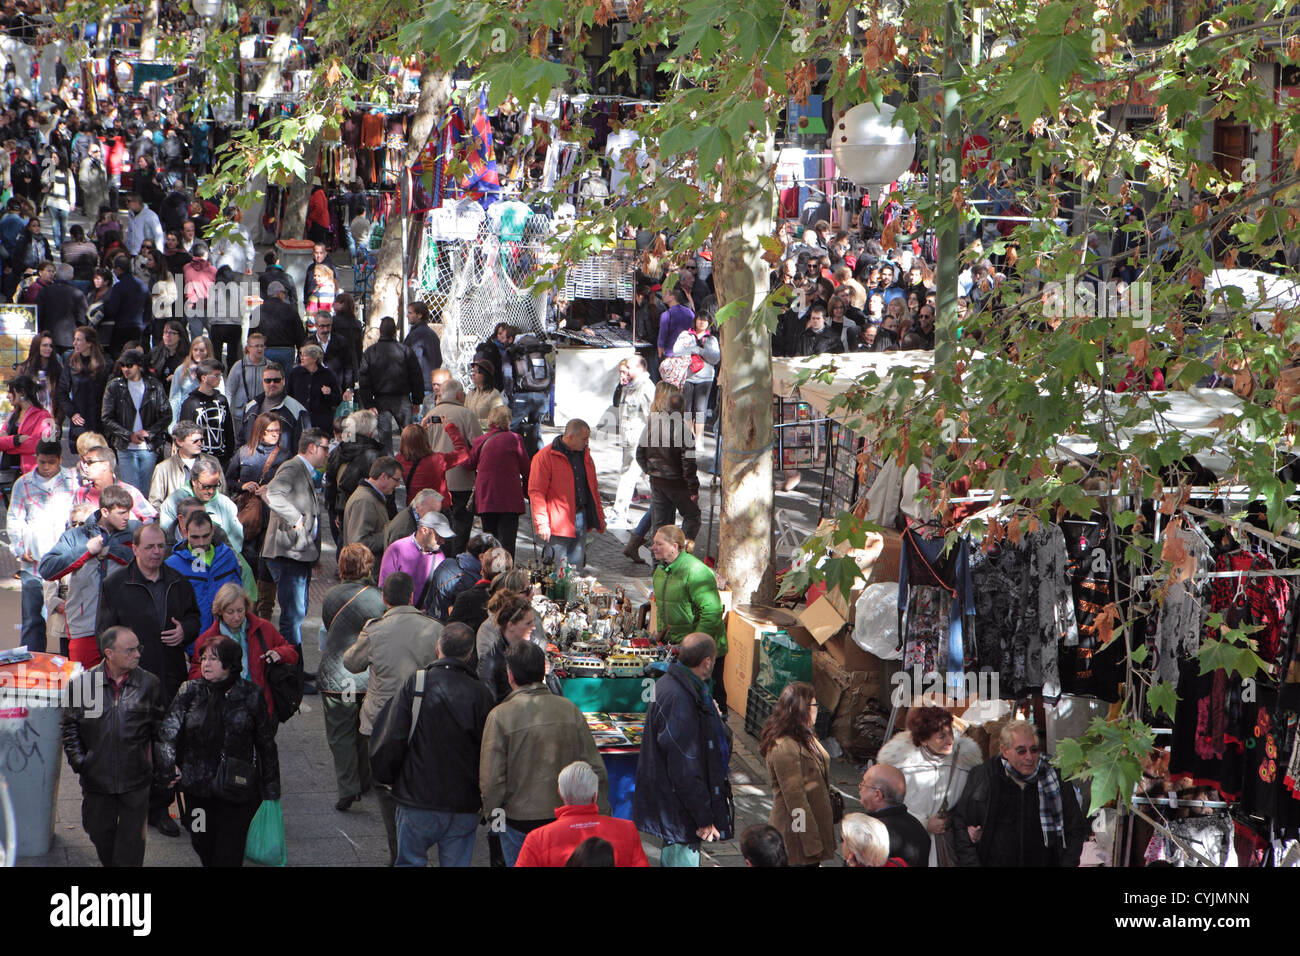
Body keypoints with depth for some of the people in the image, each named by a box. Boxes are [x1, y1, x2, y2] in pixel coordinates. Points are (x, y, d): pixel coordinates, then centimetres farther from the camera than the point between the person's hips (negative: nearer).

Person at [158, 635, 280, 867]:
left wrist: (270, 792, 3)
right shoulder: (190, 691, 1)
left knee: (229, 855, -4)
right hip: (197, 788, 3)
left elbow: (267, 745, 2)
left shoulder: (251, 695, -4)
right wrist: (168, 763, -30)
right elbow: (169, 728, -12)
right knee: (202, 844, 13)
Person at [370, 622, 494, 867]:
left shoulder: (414, 684, -8)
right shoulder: (480, 695, -5)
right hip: (464, 807, 1)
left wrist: (386, 777, 8)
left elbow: (393, 739, -8)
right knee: (456, 863, 9)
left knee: (410, 861, 12)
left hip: (417, 800, -1)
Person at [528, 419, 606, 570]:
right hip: (558, 524, -6)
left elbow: (593, 488, 23)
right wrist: (541, 524, -18)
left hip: (581, 517, 6)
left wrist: (600, 518, 19)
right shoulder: (544, 457, -9)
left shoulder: (584, 455, 14)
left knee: (577, 567, 7)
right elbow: (536, 492, -11)